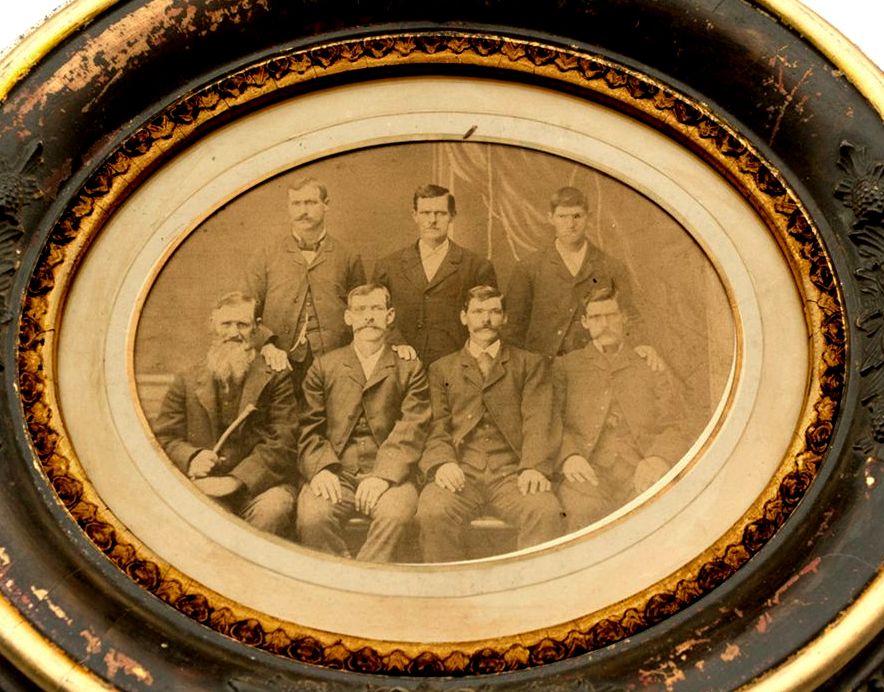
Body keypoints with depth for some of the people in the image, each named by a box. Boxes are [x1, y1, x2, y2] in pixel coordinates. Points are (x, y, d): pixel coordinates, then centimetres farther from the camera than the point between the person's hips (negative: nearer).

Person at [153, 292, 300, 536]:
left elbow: (282, 443, -1)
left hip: (258, 486, 0)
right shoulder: (186, 382, 18)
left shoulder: (275, 379, 10)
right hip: (205, 487, 0)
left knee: (273, 507, -34)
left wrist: (235, 480, -15)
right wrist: (191, 459, -10)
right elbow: (164, 438, 14)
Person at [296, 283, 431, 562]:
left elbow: (411, 430, 0)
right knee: (312, 515, -31)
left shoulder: (410, 369, 14)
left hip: (388, 475, -1)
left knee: (394, 513, -34)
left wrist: (383, 475, -16)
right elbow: (310, 428, 10)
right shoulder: (324, 367, 18)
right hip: (335, 474, 1)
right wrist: (320, 469, -11)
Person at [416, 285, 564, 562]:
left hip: (512, 472, 0)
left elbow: (538, 423, 7)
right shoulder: (442, 369, 24)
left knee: (546, 513, -33)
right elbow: (437, 426, 11)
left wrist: (535, 467, -13)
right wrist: (442, 462, -12)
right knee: (432, 513, -33)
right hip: (460, 472, 0)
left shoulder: (530, 364, 21)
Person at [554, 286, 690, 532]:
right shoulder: (566, 366, 21)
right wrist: (568, 455, -13)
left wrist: (658, 458, -9)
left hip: (640, 473, 1)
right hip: (590, 473, -1)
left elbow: (674, 426, 13)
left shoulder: (650, 367, 22)